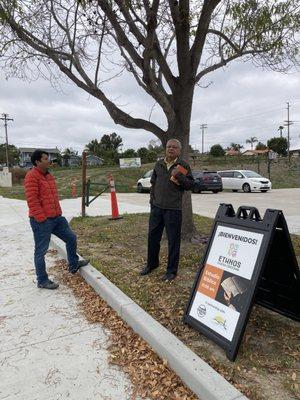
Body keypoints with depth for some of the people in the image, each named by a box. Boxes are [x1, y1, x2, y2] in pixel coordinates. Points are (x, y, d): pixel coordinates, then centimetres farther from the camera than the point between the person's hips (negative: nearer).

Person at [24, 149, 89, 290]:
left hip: (56, 217, 9)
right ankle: (42, 281, 16)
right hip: (42, 220, -9)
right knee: (41, 250, 3)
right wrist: (41, 218, -21)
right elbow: (32, 200, -20)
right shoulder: (32, 176, -14)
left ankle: (73, 265, 35)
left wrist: (58, 212, 18)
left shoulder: (49, 175, 15)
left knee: (71, 238, 16)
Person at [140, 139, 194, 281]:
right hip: (157, 207, 5)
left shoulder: (183, 166, -3)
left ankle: (171, 270, 16)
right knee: (152, 236, 13)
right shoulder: (159, 164, 11)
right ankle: (151, 263, 33)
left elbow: (190, 184, -6)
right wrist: (152, 199, 13)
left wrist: (179, 176, -21)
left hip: (173, 209, -5)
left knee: (173, 240, 2)